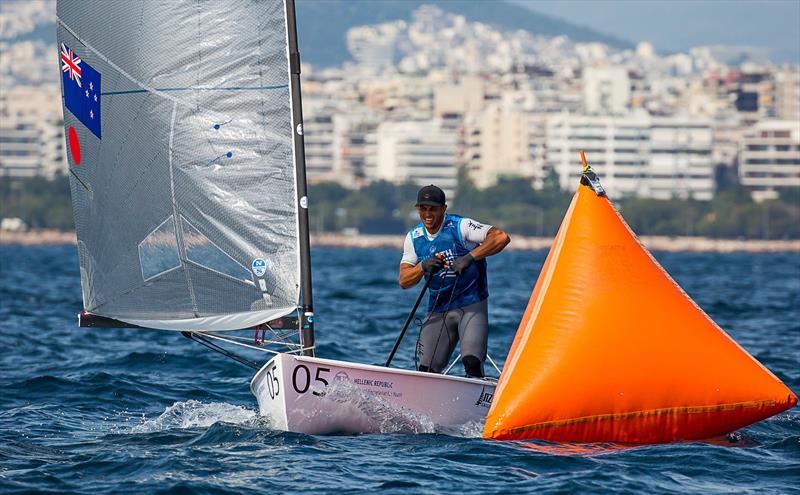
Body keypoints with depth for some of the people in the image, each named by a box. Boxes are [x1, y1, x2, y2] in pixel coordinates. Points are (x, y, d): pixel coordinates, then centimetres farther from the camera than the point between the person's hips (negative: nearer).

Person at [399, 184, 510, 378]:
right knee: (426, 370, -3)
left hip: (471, 304, -5)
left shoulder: (460, 226, -11)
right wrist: (423, 267, -20)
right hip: (439, 309, 5)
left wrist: (470, 257, -32)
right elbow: (404, 281, 0)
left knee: (472, 362, -23)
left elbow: (501, 238, -23)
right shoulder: (413, 237, 5)